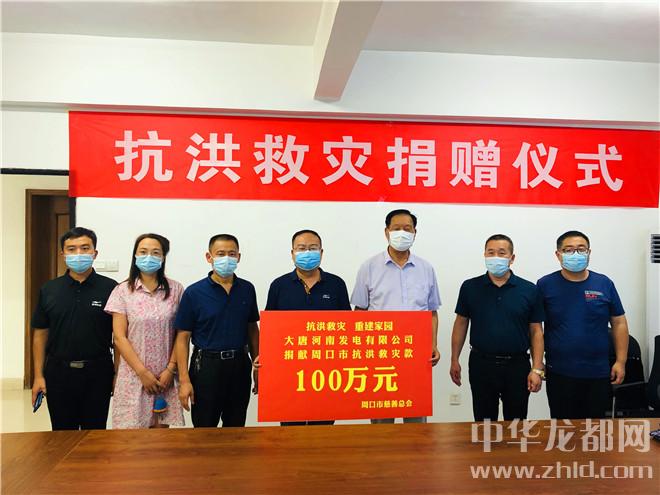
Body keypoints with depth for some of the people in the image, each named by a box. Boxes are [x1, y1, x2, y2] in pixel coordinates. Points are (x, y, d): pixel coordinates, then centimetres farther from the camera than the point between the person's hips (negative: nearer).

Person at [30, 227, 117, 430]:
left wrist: (118, 375, -5)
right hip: (58, 373, 2)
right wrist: (38, 376, 3)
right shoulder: (49, 290, 4)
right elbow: (40, 334, 7)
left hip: (97, 373, -2)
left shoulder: (110, 288, -3)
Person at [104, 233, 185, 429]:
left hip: (165, 376, 1)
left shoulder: (175, 289, 2)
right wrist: (143, 372, -8)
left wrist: (170, 369, -6)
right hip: (134, 375, -1)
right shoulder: (123, 291, -1)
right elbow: (120, 338, -3)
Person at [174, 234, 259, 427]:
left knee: (236, 428, 15)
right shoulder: (194, 293, -7)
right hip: (207, 366, -3)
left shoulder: (247, 289, 3)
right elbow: (183, 338, -5)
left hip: (240, 365, 3)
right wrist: (184, 380, -10)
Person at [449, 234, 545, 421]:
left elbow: (536, 331, 1)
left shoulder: (529, 290, -1)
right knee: (483, 422, 11)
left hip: (517, 365, 0)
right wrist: (454, 360, 4)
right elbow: (461, 324, 6)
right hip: (481, 364, 0)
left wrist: (537, 369, -5)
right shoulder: (470, 287, 0)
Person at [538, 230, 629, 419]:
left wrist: (621, 361, 2)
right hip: (559, 373, -1)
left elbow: (619, 323, 6)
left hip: (598, 373, 2)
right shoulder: (545, 285, -3)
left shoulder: (604, 284, 2)